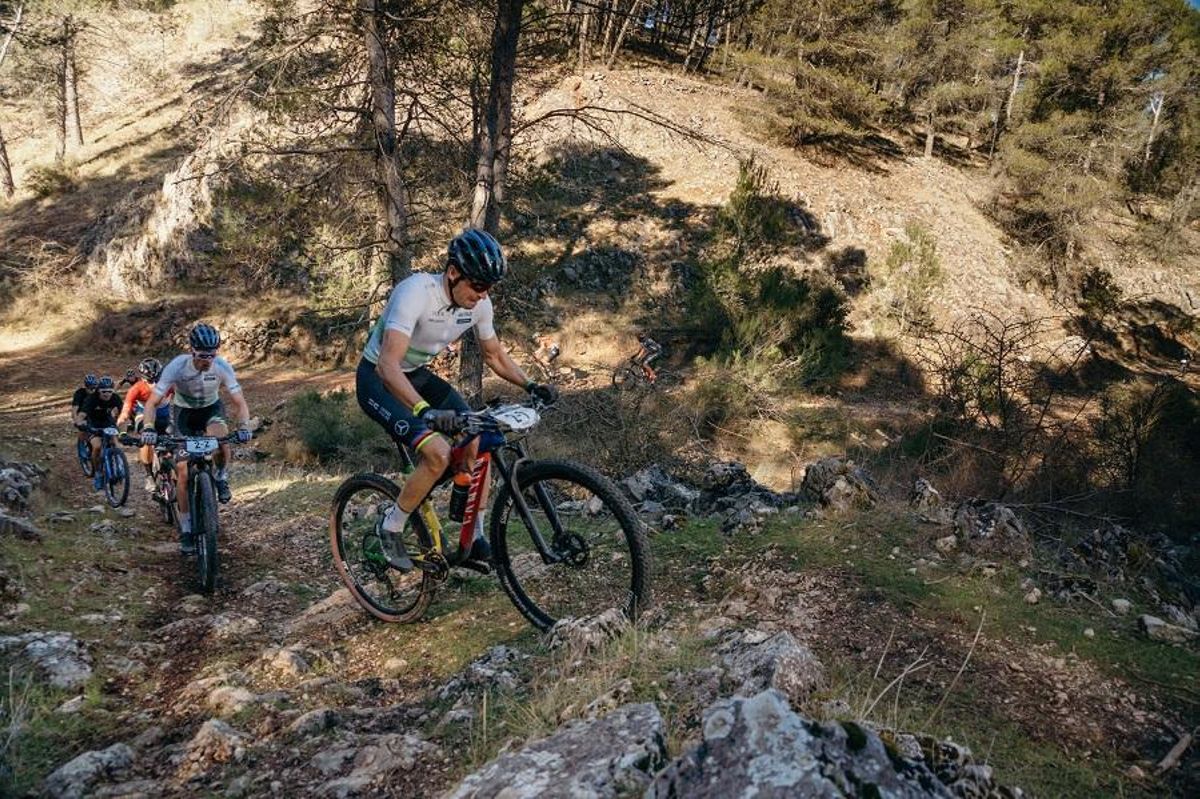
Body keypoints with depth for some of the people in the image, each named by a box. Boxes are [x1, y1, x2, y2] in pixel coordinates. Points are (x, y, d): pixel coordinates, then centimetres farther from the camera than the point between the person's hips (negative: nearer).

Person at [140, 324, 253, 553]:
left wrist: (243, 426, -40)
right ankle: (186, 529, 4)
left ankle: (222, 478, -5)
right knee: (183, 472, -8)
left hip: (211, 408, 0)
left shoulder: (222, 366, -25)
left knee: (221, 436, -36)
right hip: (183, 411, 0)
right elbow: (152, 403, -26)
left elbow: (239, 402, -22)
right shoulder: (177, 366, -29)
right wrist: (148, 429, -43)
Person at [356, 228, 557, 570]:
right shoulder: (417, 292, -32)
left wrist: (530, 385, -10)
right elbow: (388, 365, -40)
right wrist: (425, 411, -54)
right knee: (438, 452, -25)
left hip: (418, 375, 7)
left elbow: (495, 355, 6)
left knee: (477, 443, -7)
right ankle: (391, 528, -2)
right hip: (378, 379, -7)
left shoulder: (479, 304, -10)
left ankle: (476, 537, 8)